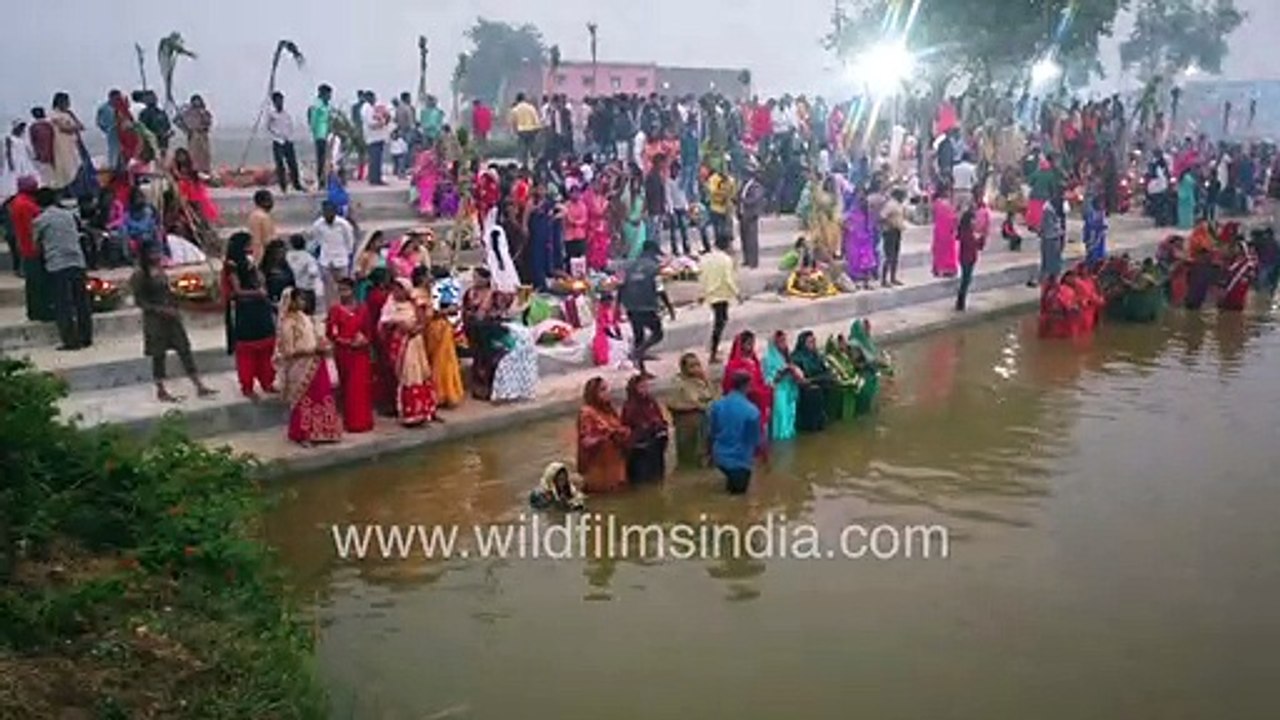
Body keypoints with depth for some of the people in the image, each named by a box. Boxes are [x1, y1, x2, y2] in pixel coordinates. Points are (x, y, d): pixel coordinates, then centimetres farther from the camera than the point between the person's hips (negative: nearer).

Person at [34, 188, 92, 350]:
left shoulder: (40, 220, -1)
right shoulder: (69, 215, 11)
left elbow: (36, 243, 9)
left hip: (57, 265, -4)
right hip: (77, 262, 4)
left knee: (63, 305, -1)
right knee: (81, 302, 9)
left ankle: (71, 340, -2)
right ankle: (86, 337, 13)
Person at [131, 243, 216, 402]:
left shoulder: (160, 271, 8)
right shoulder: (140, 275, -11)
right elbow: (139, 301, -14)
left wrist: (174, 309, 6)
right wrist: (162, 309, -20)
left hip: (171, 317, 6)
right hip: (155, 320, -6)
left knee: (185, 351, 4)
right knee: (158, 356, 5)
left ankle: (199, 387, 6)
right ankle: (161, 391, 17)